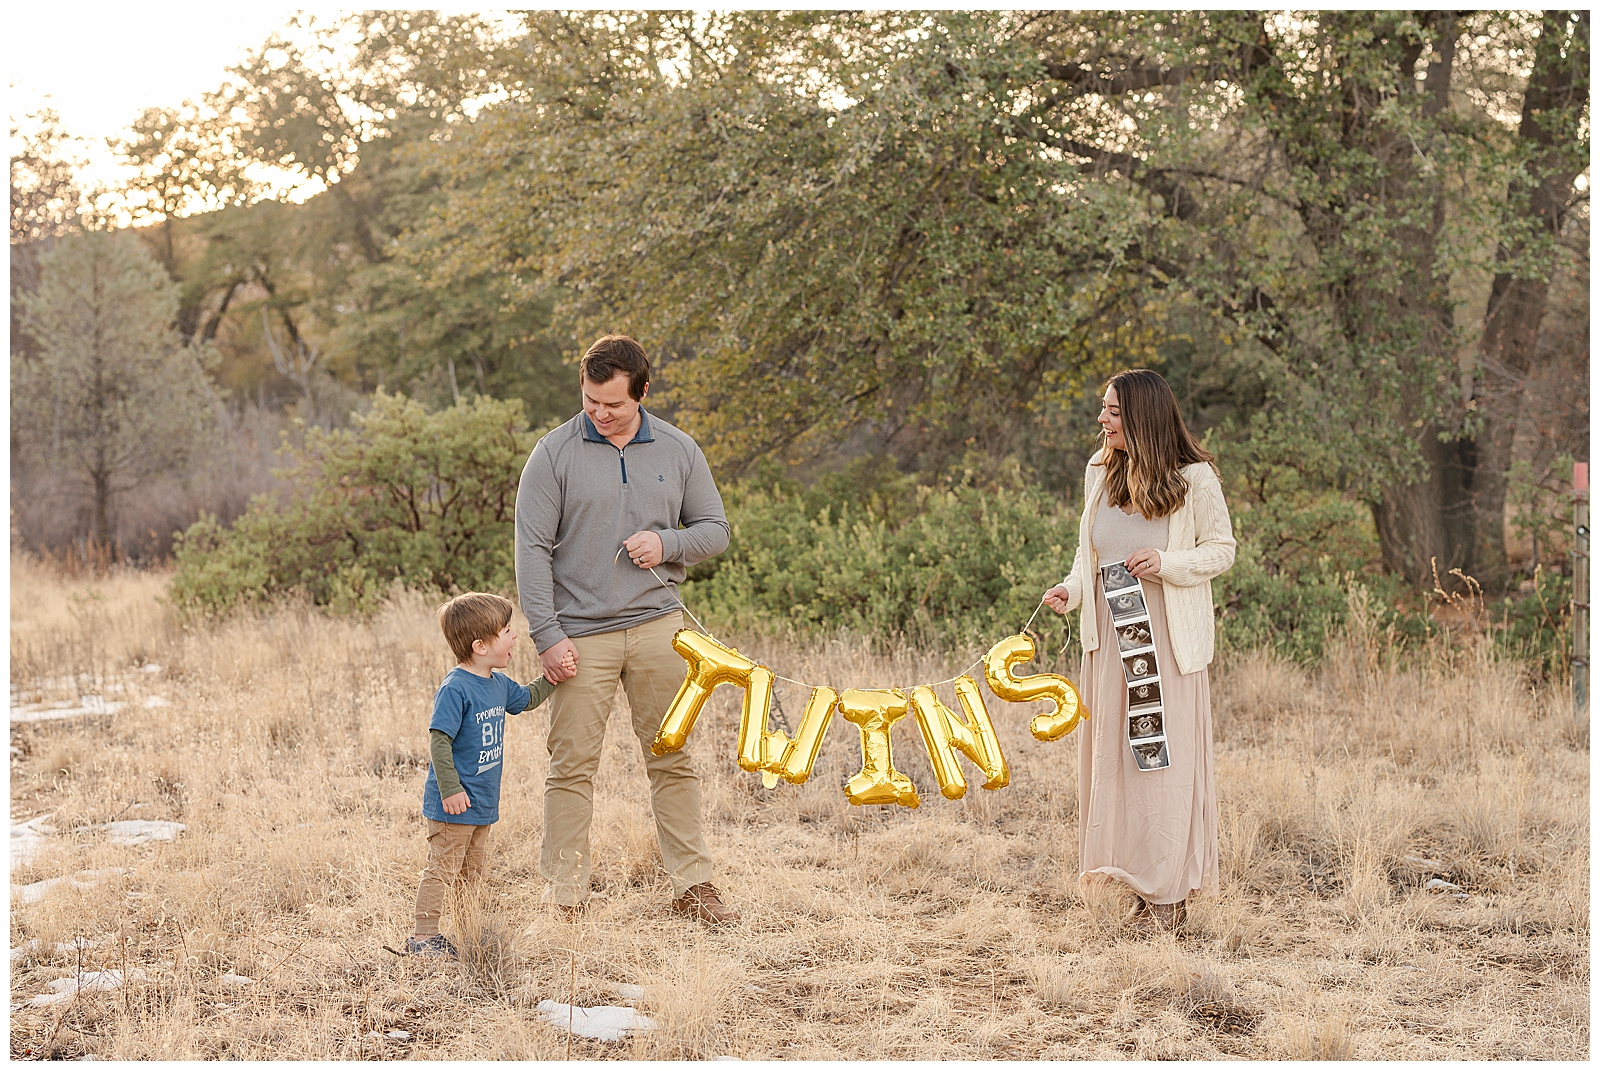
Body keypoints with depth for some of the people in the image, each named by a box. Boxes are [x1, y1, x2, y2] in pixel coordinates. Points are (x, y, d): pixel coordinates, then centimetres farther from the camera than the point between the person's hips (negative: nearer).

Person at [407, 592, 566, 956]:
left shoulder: (498, 684, 7)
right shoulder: (455, 689, -21)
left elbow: (526, 699, 28)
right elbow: (438, 741, -23)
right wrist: (450, 790, -24)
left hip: (482, 804, 9)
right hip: (454, 804, -9)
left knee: (474, 872, 17)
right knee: (442, 870, -3)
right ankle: (423, 937, 4)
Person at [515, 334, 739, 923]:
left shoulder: (678, 451, 6)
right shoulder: (554, 454, -2)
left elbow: (714, 528, 13)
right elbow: (532, 548, -4)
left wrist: (668, 545, -8)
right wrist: (547, 634, -10)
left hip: (656, 625, 3)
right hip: (580, 633, -2)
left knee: (671, 758, 6)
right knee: (572, 765, -1)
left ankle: (691, 883, 15)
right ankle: (565, 896, 6)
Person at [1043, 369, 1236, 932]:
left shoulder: (1194, 478, -7)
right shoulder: (1100, 472, 7)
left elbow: (1221, 551, -2)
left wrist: (1166, 563, -19)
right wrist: (1071, 588, -3)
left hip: (1168, 637, -5)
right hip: (1109, 636, 5)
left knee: (1166, 756, -3)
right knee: (1113, 752, 5)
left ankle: (1168, 888, 5)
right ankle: (1136, 875, 13)